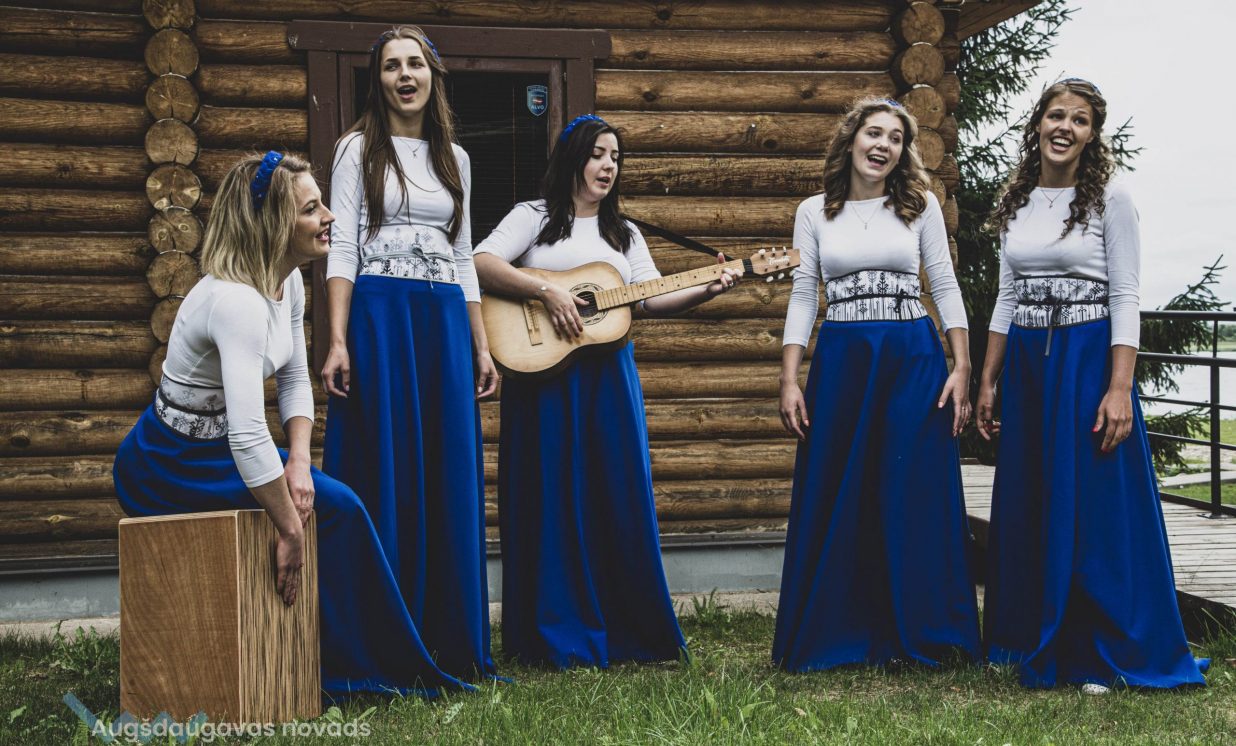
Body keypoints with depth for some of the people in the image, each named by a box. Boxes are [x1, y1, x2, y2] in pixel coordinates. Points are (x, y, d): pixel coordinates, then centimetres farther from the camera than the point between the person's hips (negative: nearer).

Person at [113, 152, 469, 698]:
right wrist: (290, 532, -30)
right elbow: (247, 437, -37)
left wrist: (299, 462, -7)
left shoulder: (289, 282, 0)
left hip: (209, 451, 9)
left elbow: (295, 381, 8)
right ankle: (361, 669, 5)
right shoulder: (237, 302, -30)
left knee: (337, 502, -2)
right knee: (335, 506, -11)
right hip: (168, 466, -9)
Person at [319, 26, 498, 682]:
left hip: (445, 321, 5)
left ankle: (451, 643, 11)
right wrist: (337, 343, -15)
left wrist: (482, 347, 11)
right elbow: (342, 248, -5)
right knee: (385, 473, -4)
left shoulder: (454, 159, 16)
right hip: (378, 314, -4)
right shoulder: (359, 149, 3)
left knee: (451, 474, 3)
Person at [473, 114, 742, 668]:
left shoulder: (625, 235, 19)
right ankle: (559, 637, 4)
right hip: (543, 375, -4)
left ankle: (624, 631, 12)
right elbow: (480, 264, -11)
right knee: (552, 501, -3)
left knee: (619, 499, 3)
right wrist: (546, 292, -20)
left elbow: (652, 298, 6)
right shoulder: (533, 217, 4)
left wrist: (705, 291, -10)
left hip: (608, 377, 5)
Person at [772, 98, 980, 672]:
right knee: (833, 499, 2)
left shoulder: (920, 206, 7)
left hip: (913, 359, 0)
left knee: (913, 496, 0)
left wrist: (961, 369, -3)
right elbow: (803, 296, 7)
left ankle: (914, 635, 12)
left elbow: (945, 287, 5)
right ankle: (835, 634, 14)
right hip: (839, 360, 1)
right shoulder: (814, 212, 8)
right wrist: (789, 381, -1)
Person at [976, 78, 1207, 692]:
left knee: (1093, 504, -3)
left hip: (1088, 358, -5)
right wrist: (987, 382, 11)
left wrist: (1120, 388, -17)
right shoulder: (1017, 203, 10)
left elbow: (1125, 298, -8)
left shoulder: (1109, 199, -4)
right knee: (1025, 505, 9)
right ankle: (1034, 641, 23)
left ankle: (1102, 653, 10)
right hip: (1026, 362, 5)